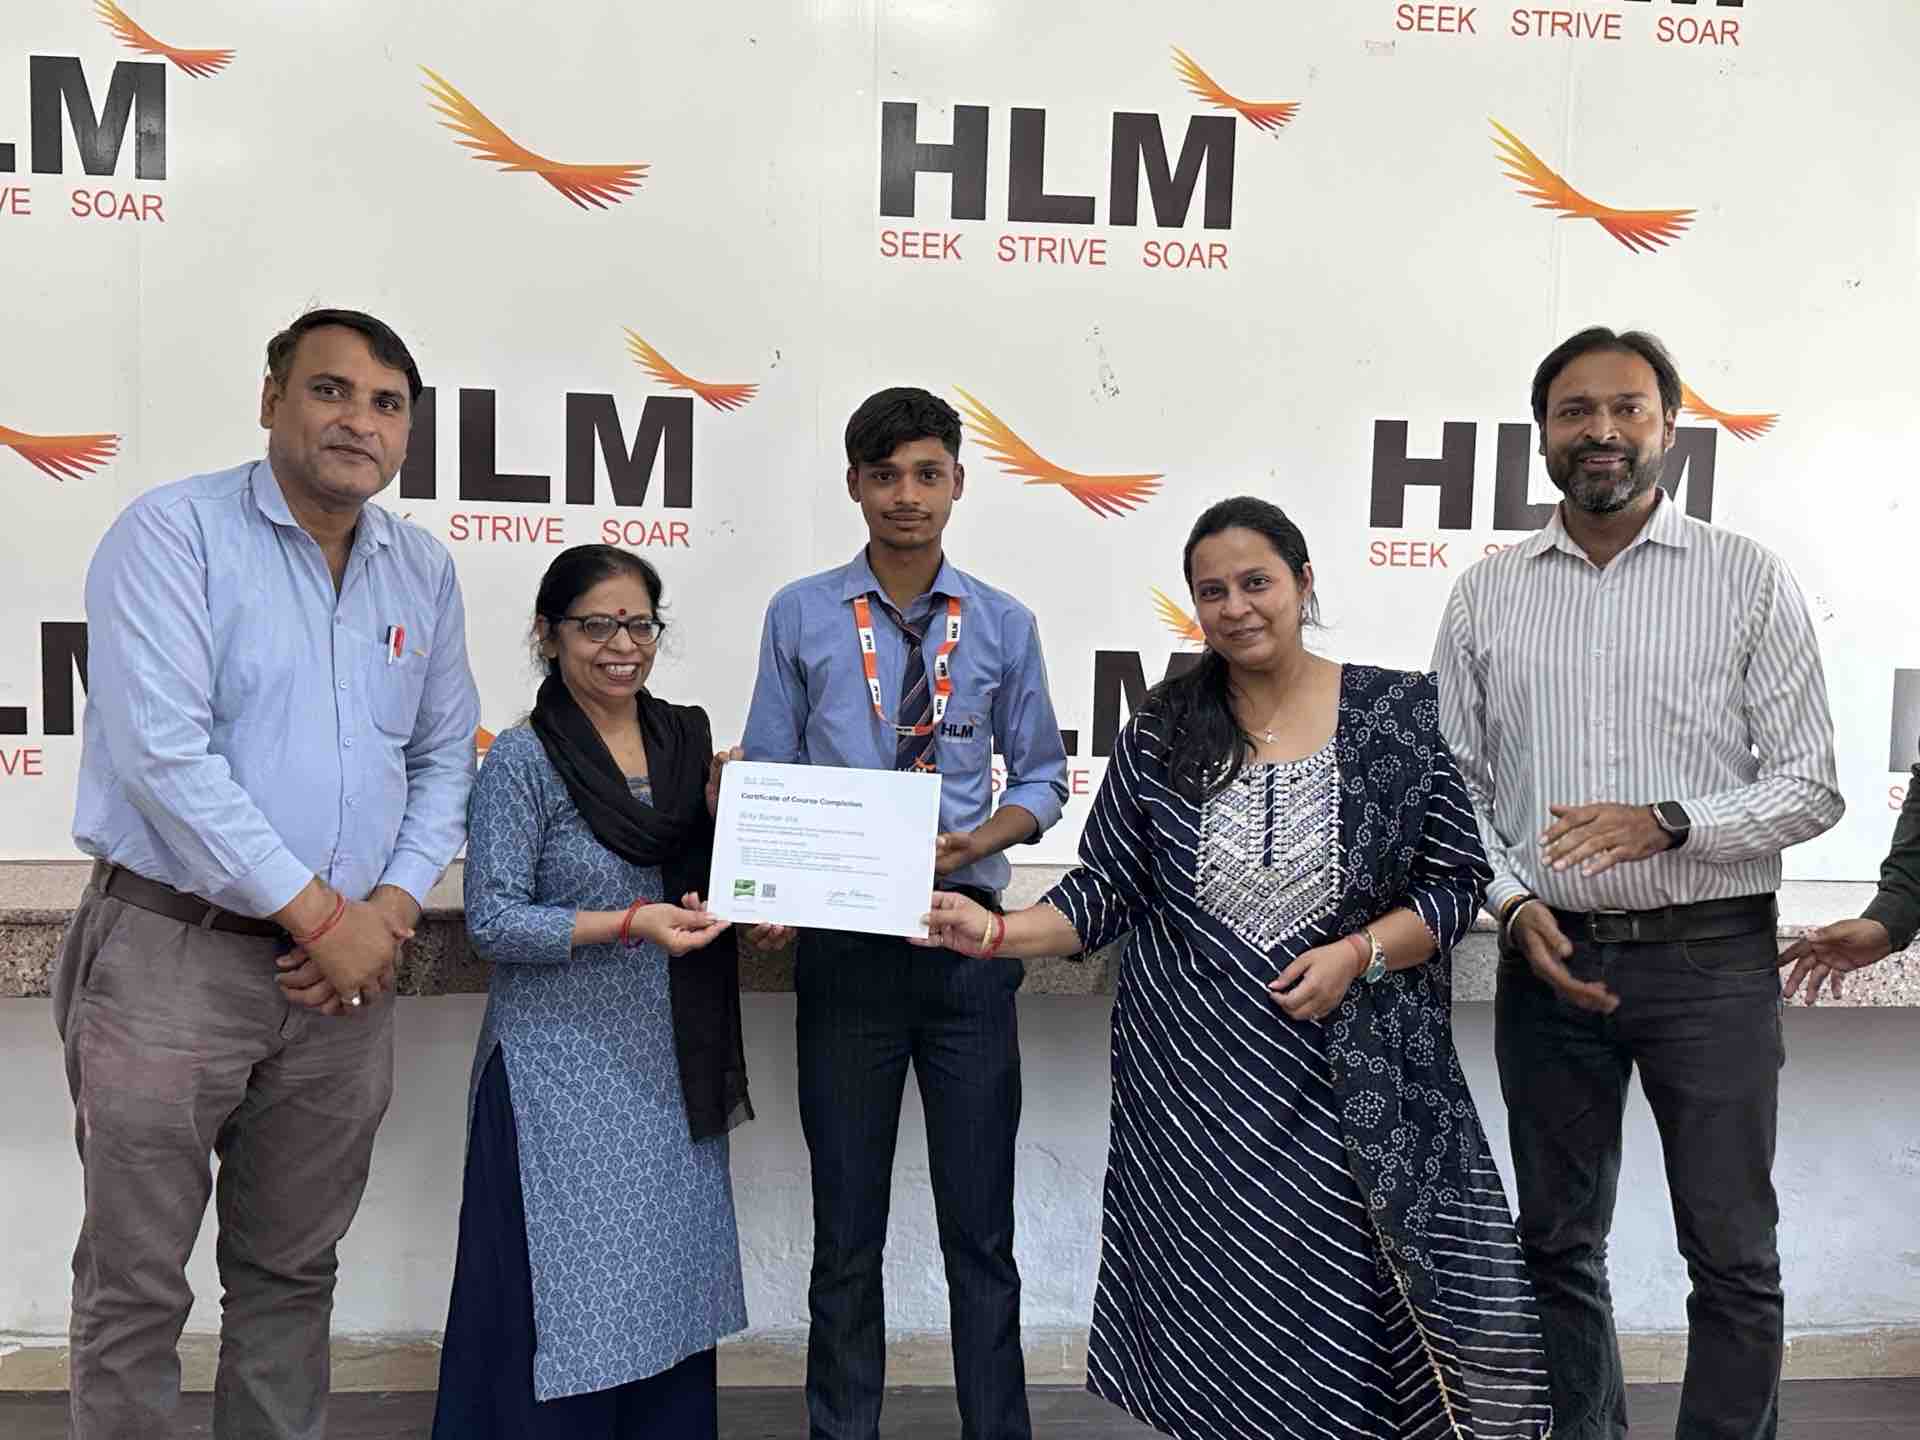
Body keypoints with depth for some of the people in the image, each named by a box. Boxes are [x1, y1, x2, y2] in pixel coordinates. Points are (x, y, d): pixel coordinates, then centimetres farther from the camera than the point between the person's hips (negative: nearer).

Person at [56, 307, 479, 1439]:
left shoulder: (423, 569, 10)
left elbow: (446, 755, 13)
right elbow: (160, 751, -17)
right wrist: (320, 916, -15)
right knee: (136, 1285, 6)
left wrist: (394, 907, -4)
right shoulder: (175, 532, -7)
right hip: (172, 956, -4)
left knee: (294, 1273, 16)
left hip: (348, 968, 5)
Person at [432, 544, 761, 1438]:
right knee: (568, 1296, -1)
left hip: (673, 1069, 5)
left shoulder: (688, 740, 8)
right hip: (565, 1072, -5)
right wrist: (629, 923, -22)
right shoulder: (523, 761, -8)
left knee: (669, 1280, 12)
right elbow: (492, 918, -12)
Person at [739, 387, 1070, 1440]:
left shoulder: (1004, 625, 4)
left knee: (981, 1227, 9)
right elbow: (766, 781, 4)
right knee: (846, 1230, 13)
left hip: (967, 942, 1)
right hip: (844, 945, 0)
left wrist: (977, 839, -11)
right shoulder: (800, 617, 1)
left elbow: (1042, 777, 8)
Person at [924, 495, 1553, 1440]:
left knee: (1345, 1311, 1)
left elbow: (1456, 881, 2)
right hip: (1196, 1078, 1)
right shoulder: (1161, 733, 4)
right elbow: (1108, 889, 3)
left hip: (1352, 1076, -1)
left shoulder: (1400, 712, 0)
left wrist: (1357, 954, -13)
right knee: (1212, 1316, 7)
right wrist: (998, 934, -12)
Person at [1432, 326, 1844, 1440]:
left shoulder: (1749, 579, 0)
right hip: (1550, 957, 2)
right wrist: (1513, 906, -8)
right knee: (1559, 1243, 13)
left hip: (1711, 958, -2)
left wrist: (1668, 822, -18)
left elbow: (1811, 789, -2)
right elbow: (1457, 783, 7)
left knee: (1734, 1258, 4)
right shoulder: (1488, 595, 6)